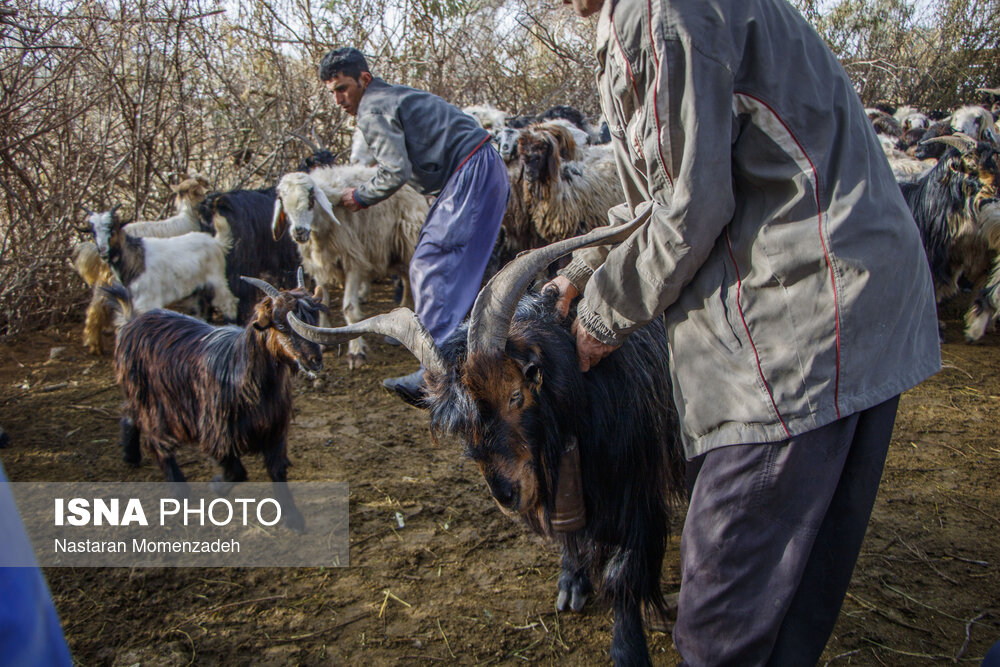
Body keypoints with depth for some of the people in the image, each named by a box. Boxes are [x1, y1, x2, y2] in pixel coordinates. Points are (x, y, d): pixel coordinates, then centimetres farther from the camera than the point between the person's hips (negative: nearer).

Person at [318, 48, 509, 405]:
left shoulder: (372, 111, -7)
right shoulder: (393, 95, 24)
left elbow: (396, 171, -15)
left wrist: (361, 196, 1)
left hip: (472, 174, -11)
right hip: (486, 171, 11)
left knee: (432, 266, -15)